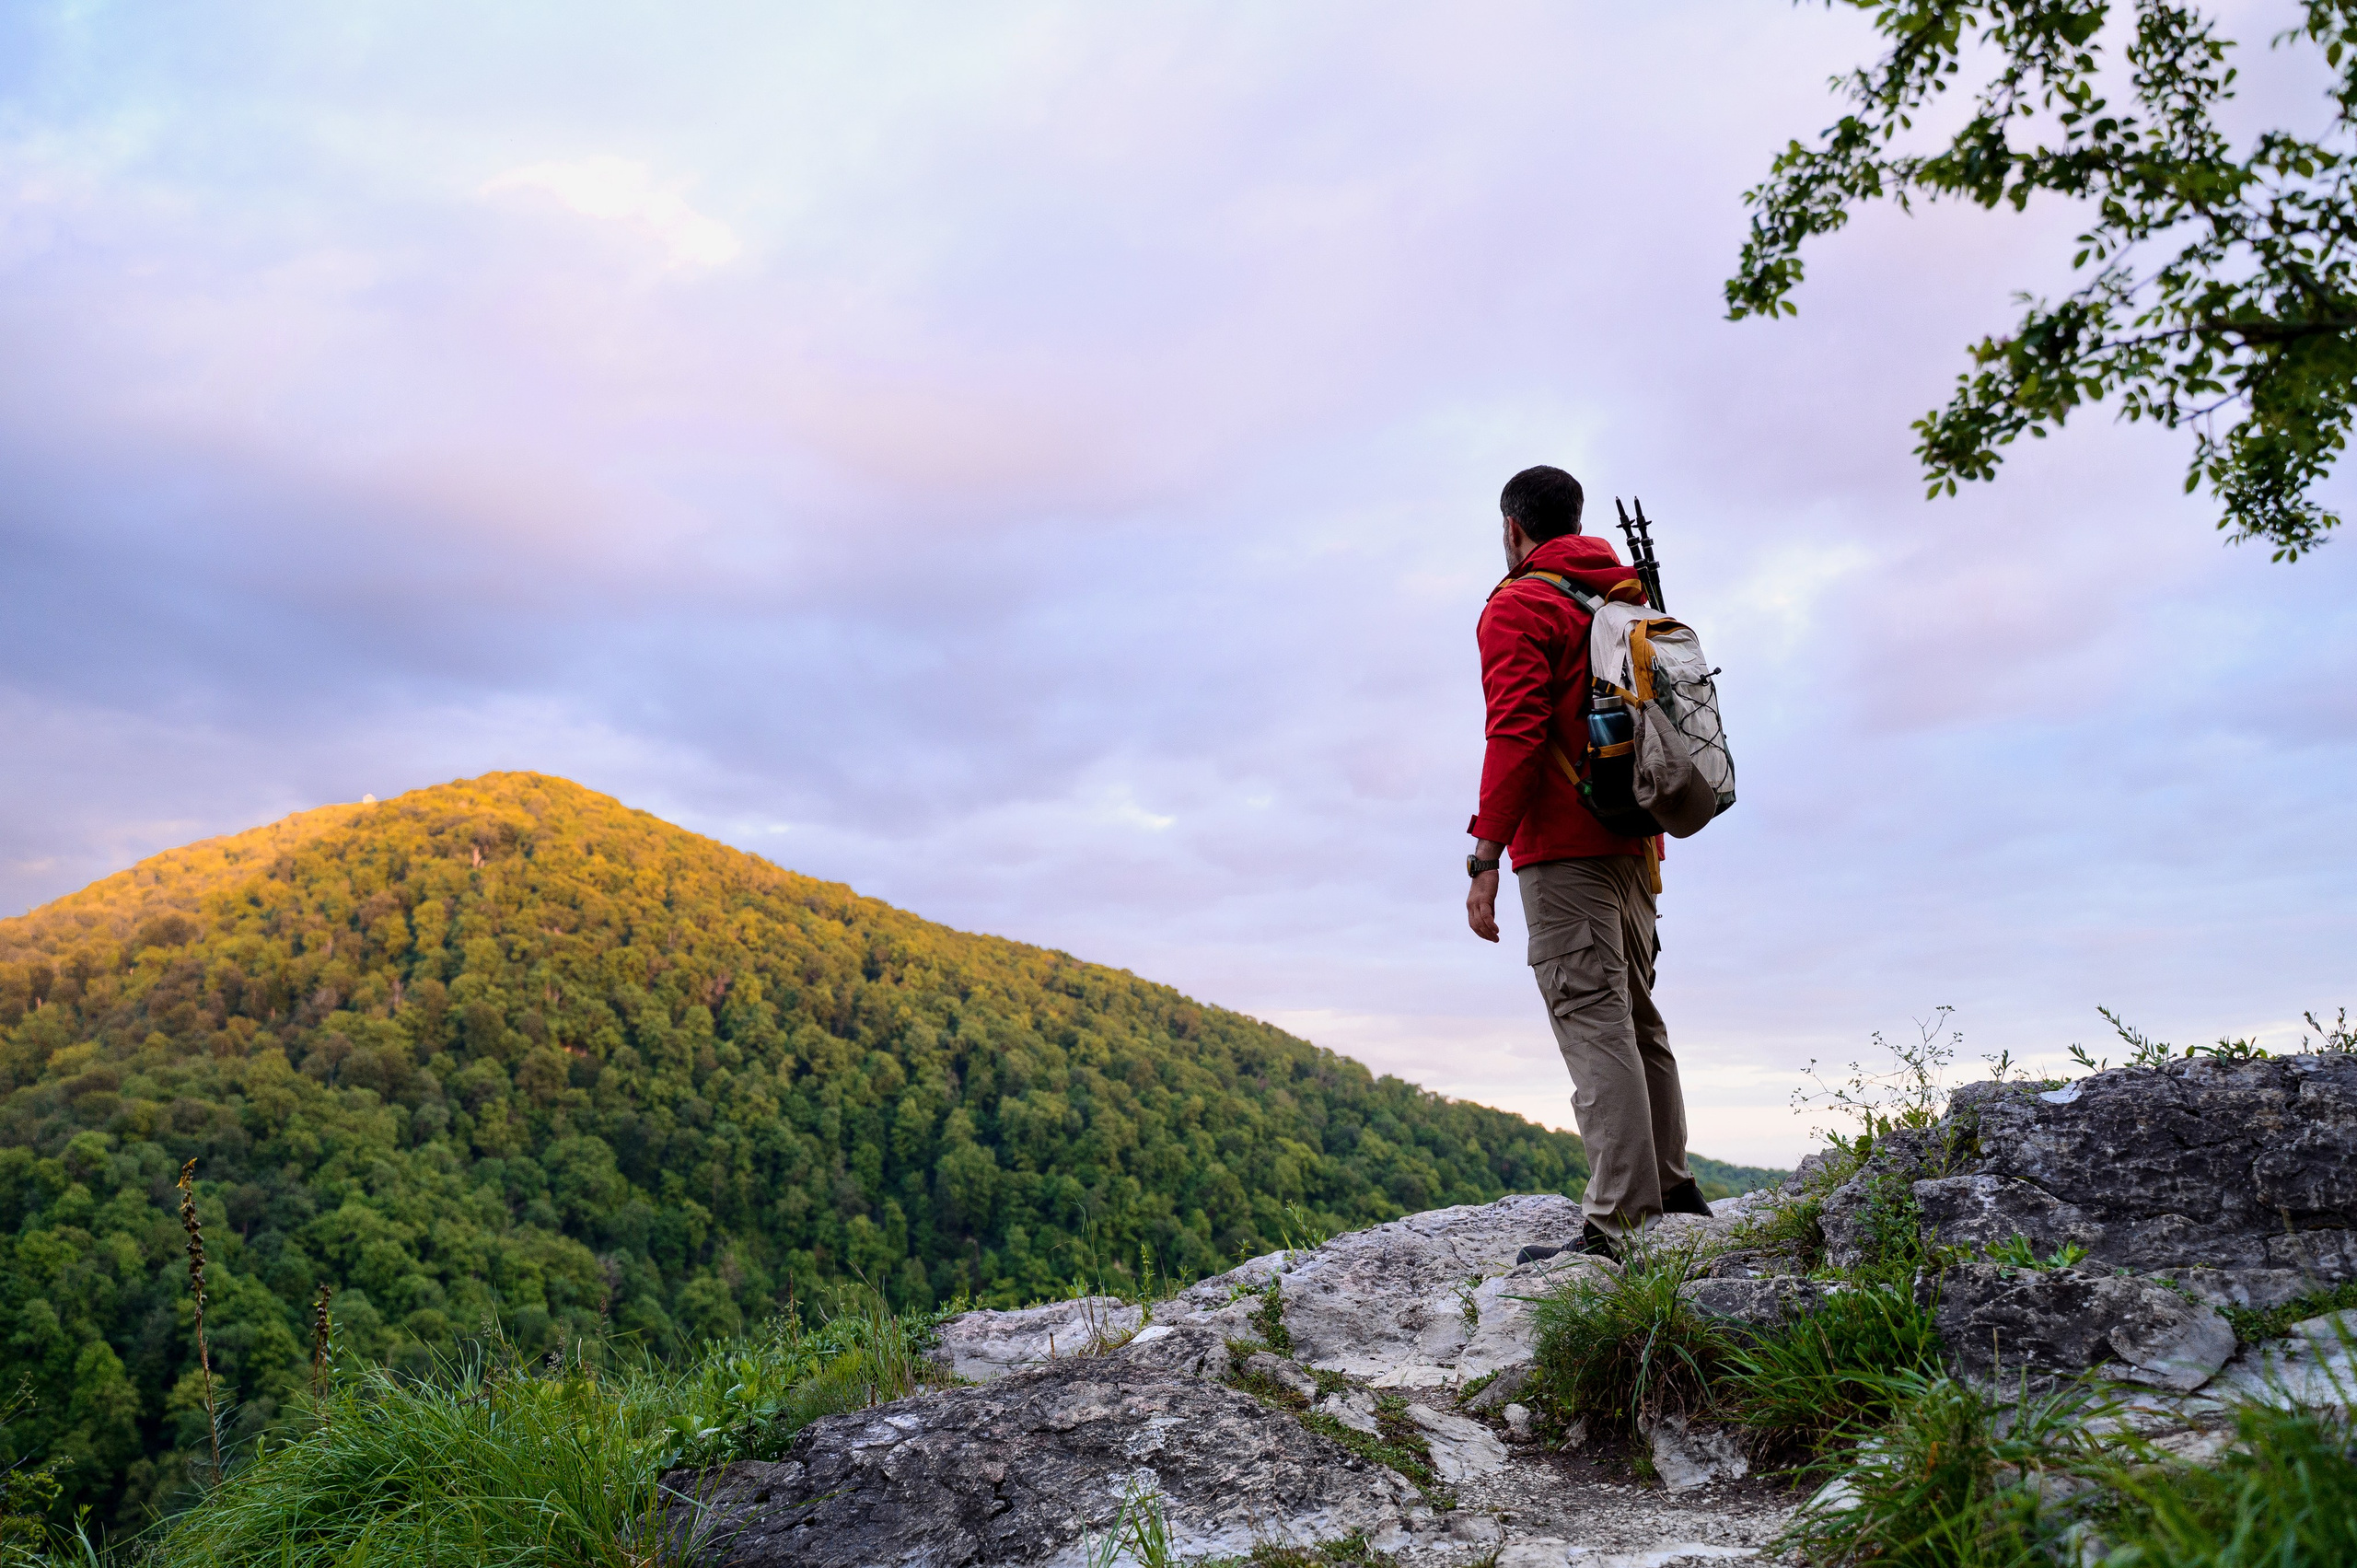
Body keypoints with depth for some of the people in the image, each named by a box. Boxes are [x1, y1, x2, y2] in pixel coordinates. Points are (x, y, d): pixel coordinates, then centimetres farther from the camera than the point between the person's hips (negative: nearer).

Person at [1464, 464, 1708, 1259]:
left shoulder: (1518, 606, -6)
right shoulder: (1626, 602, 20)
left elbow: (1516, 734, -18)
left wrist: (1485, 855, -19)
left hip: (1564, 844, -9)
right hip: (1631, 840, 9)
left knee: (1591, 1020, -11)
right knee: (1635, 1014, 17)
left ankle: (1616, 1225, -12)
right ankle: (1672, 1188, 26)